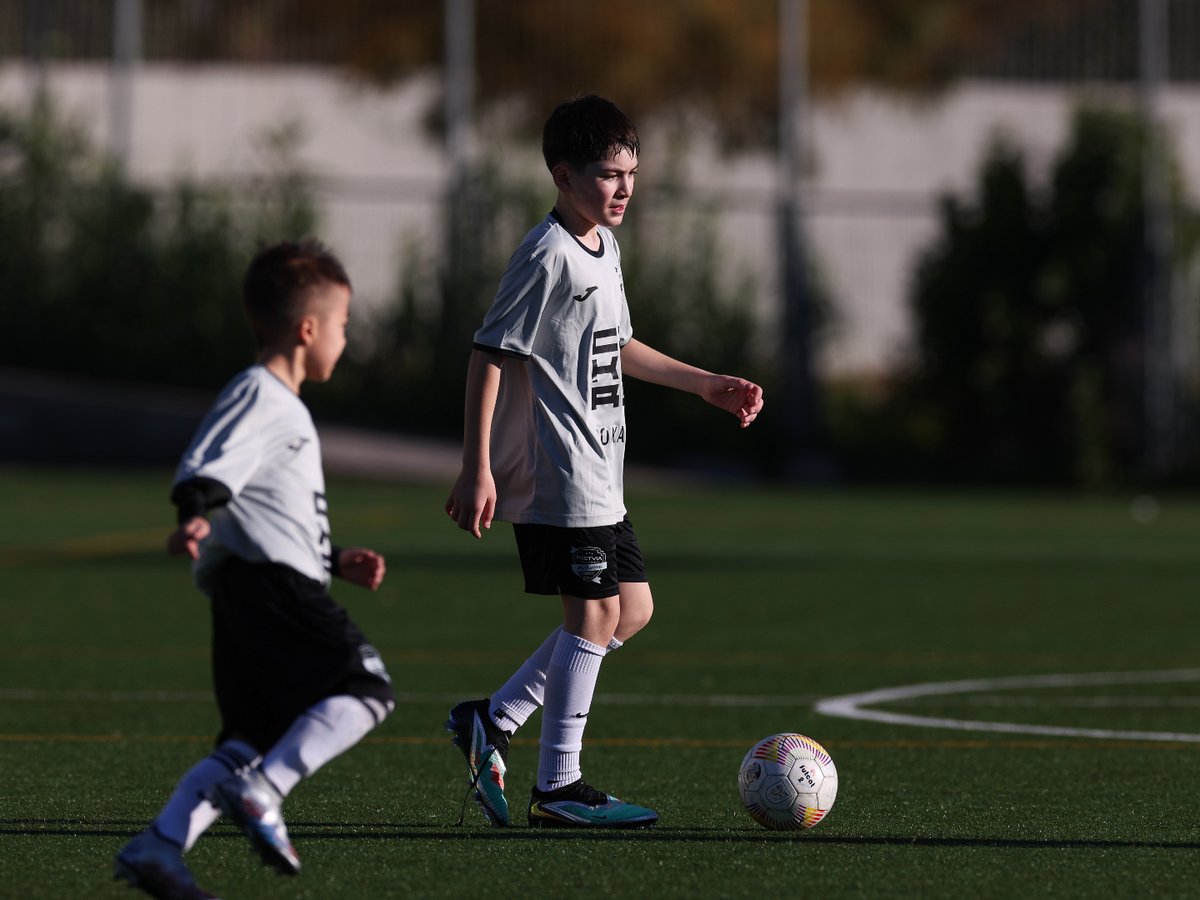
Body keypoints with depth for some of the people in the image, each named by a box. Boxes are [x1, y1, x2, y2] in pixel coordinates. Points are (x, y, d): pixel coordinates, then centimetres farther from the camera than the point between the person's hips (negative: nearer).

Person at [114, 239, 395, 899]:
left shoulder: (283, 406, 28)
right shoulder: (259, 395, -6)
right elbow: (208, 469, -21)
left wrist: (338, 561, 34)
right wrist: (194, 517, -40)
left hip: (254, 593, 10)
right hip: (270, 581, -10)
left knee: (250, 740, 6)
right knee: (365, 690, -14)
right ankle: (262, 792, -25)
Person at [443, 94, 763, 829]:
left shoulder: (605, 247, 13)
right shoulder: (548, 256, -16)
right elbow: (490, 355, -18)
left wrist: (707, 385, 26)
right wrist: (477, 468, -22)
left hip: (598, 473, 10)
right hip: (558, 471, -10)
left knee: (633, 608, 11)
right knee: (595, 610, -8)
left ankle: (493, 720, 14)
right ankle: (560, 787, -2)